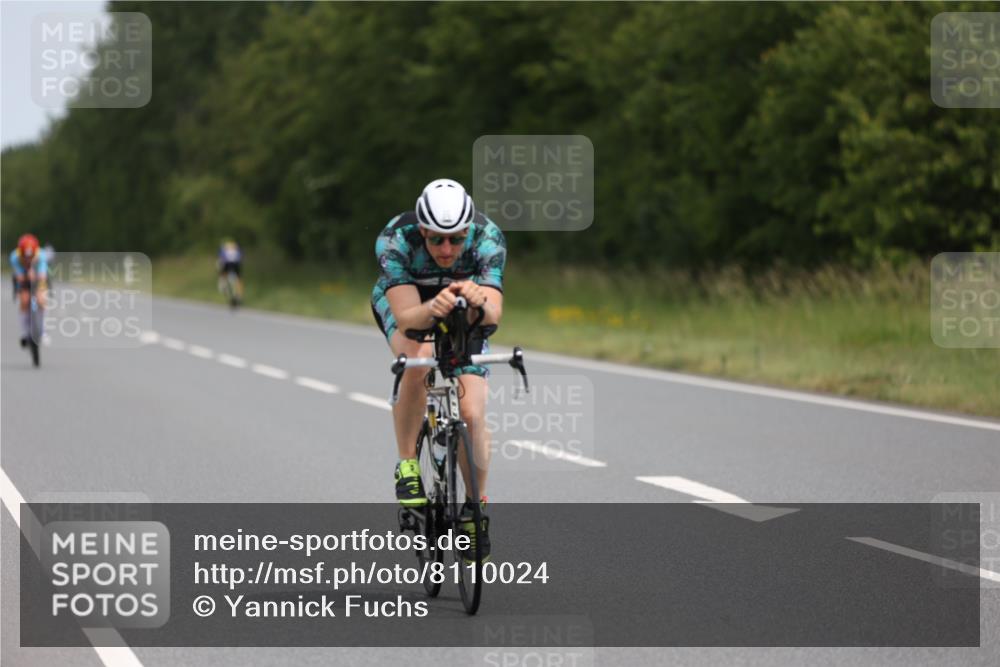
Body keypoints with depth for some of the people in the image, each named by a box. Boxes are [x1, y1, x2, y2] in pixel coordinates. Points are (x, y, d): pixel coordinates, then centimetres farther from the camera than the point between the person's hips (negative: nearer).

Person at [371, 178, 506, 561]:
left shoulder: (488, 238, -33)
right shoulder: (395, 239, -36)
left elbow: (493, 315, -44)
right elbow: (406, 317, -43)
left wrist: (480, 303, -66)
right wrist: (431, 309, -64)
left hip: (464, 313, 1)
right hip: (404, 303, -1)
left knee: (472, 415, -13)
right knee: (417, 357, -36)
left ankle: (476, 505, 11)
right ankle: (407, 464, -17)